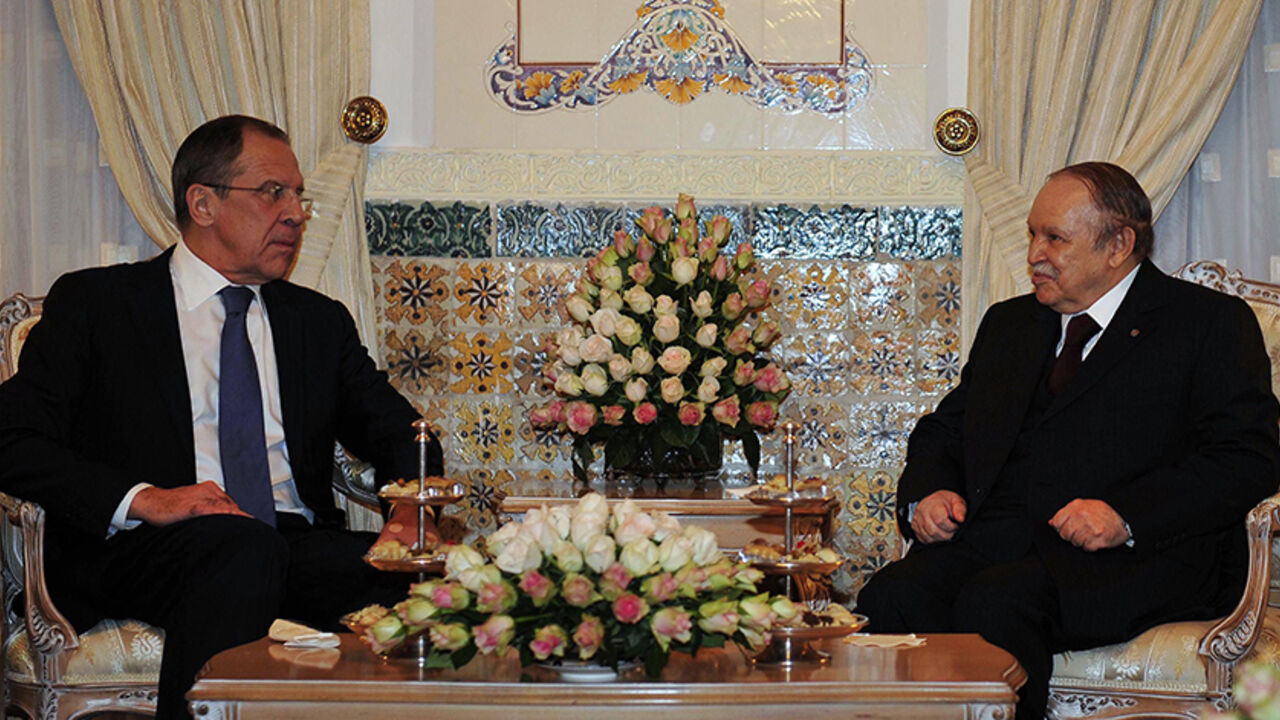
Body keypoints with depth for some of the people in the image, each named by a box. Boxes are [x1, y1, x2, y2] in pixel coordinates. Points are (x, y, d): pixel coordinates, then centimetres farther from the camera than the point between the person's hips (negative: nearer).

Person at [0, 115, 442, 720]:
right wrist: (143, 499, -16)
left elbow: (403, 438, 20)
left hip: (298, 545, 3)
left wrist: (413, 512, -5)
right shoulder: (93, 303, 11)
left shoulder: (320, 321, 24)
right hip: (142, 551, -3)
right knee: (241, 545, -38)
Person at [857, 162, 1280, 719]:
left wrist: (1125, 515, -17)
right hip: (997, 537, 5)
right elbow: (942, 430, 29)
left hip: (1141, 553, -5)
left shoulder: (1210, 323, 7)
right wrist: (928, 493, 4)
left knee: (994, 603, -34)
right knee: (890, 595, -26)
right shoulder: (1009, 323, 26)